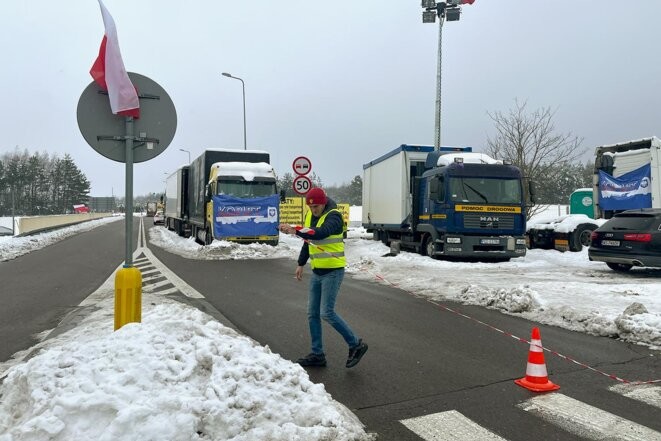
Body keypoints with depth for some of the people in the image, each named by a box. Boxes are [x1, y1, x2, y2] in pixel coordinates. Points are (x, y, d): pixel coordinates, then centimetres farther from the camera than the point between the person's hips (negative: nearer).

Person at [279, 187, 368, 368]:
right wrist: (301, 264, 20)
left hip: (333, 271, -8)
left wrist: (295, 230, -46)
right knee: (313, 314, 9)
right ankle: (317, 354, 20)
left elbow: (321, 233, -37)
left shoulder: (334, 216, -17)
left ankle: (356, 345, 7)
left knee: (327, 313, -10)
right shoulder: (310, 215, 7)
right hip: (317, 272, 8)